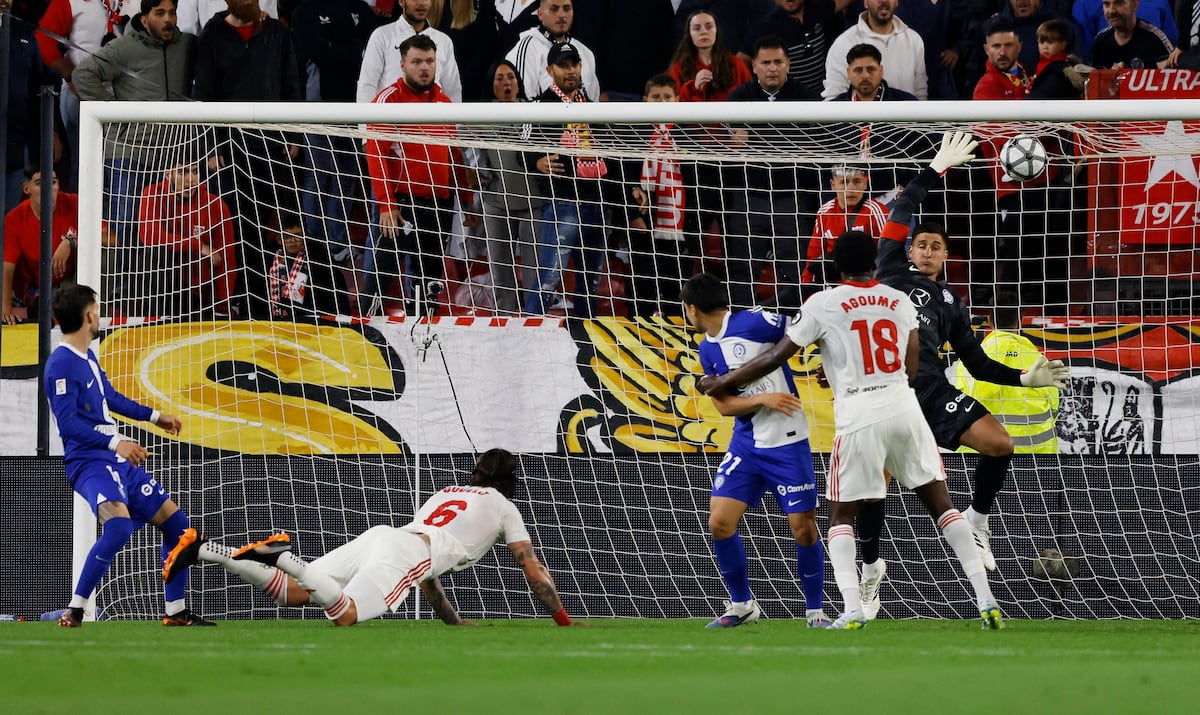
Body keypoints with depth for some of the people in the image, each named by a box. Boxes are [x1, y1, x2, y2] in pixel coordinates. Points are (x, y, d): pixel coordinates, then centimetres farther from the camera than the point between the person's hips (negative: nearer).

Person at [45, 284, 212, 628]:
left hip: (120, 462, 10)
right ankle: (73, 613, -25)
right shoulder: (62, 363, -15)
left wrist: (154, 416, 42)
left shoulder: (88, 357, 16)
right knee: (118, 526, -33)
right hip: (89, 462, -10)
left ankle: (176, 612, 22)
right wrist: (114, 442, -29)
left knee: (177, 524, 11)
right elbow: (67, 422, -22)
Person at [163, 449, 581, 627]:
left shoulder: (445, 494, 40)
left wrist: (453, 622, 52)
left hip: (379, 537, 7)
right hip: (404, 555, -7)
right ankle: (283, 558, -44)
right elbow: (533, 571, 20)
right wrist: (564, 622, 29)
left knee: (293, 594, -2)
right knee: (344, 616, -25)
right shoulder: (503, 507, 22)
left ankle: (207, 551, -19)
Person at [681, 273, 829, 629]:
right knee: (719, 523, -3)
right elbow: (723, 405, 2)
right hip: (746, 444, 6)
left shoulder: (755, 323, -13)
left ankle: (815, 612, 10)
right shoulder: (707, 350, 8)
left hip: (787, 443, -6)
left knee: (803, 528, -6)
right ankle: (741, 605, 15)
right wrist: (763, 399, -14)